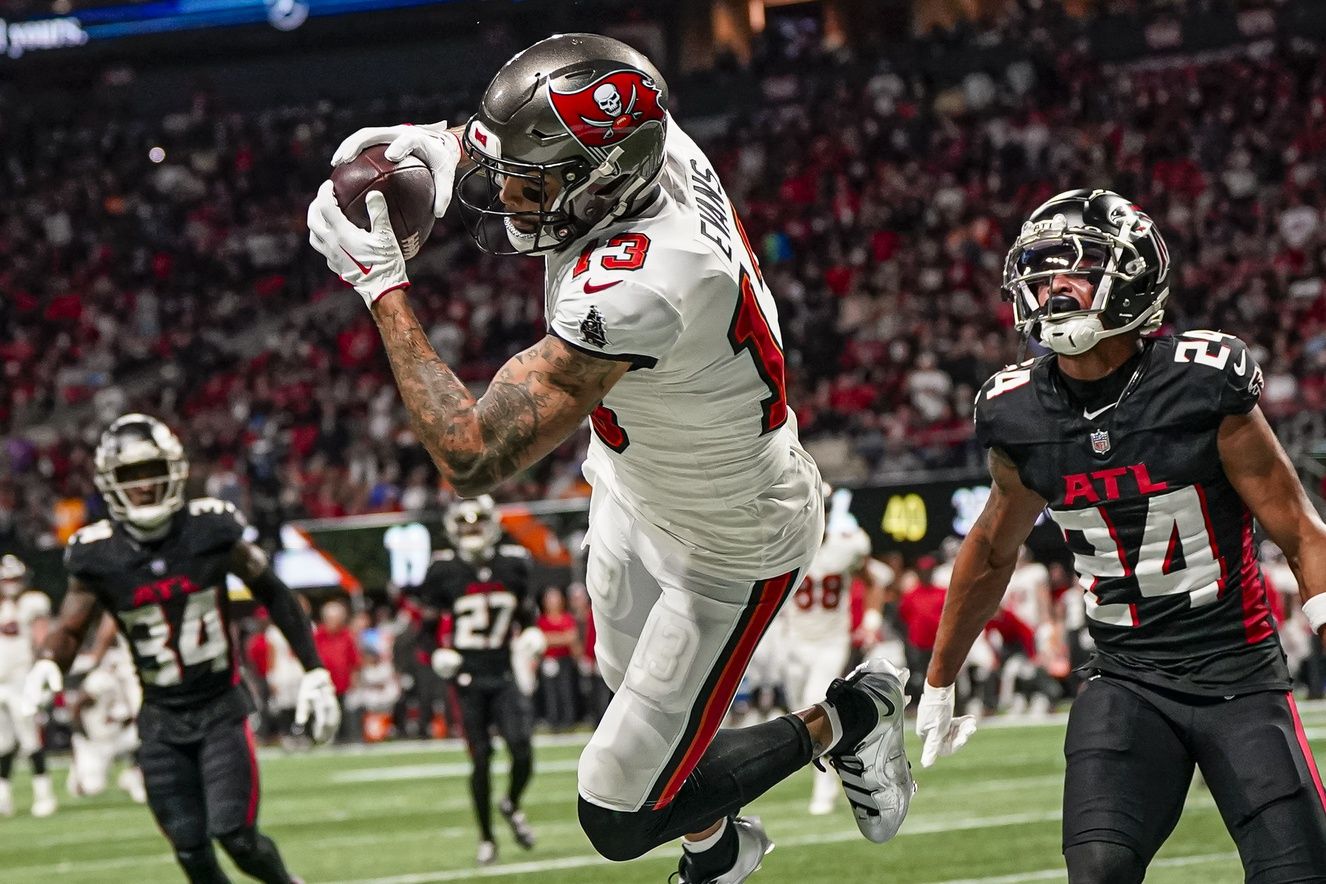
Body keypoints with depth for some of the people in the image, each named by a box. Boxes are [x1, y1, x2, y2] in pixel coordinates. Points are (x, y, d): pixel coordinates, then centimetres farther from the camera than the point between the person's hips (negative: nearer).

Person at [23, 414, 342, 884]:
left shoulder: (211, 530, -9)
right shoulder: (99, 555, -7)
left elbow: (276, 597, 1)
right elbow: (69, 629, -2)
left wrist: (314, 673, 1)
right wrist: (45, 664, -26)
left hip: (221, 707, -2)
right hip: (162, 719, 2)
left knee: (234, 835, -12)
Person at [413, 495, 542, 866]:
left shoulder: (513, 564, 3)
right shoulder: (444, 571, -5)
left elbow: (526, 614, 19)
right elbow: (425, 624, 4)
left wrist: (530, 636, -1)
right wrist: (437, 655, -13)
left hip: (504, 675, 2)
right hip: (467, 679, -2)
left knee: (522, 751, -12)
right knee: (480, 759, -1)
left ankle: (512, 806, 20)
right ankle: (486, 838, 15)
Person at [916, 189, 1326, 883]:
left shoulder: (1203, 385, -13)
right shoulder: (1021, 415, -2)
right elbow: (993, 550, 18)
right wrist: (938, 684, 27)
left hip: (1239, 673, -2)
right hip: (1125, 679, 2)